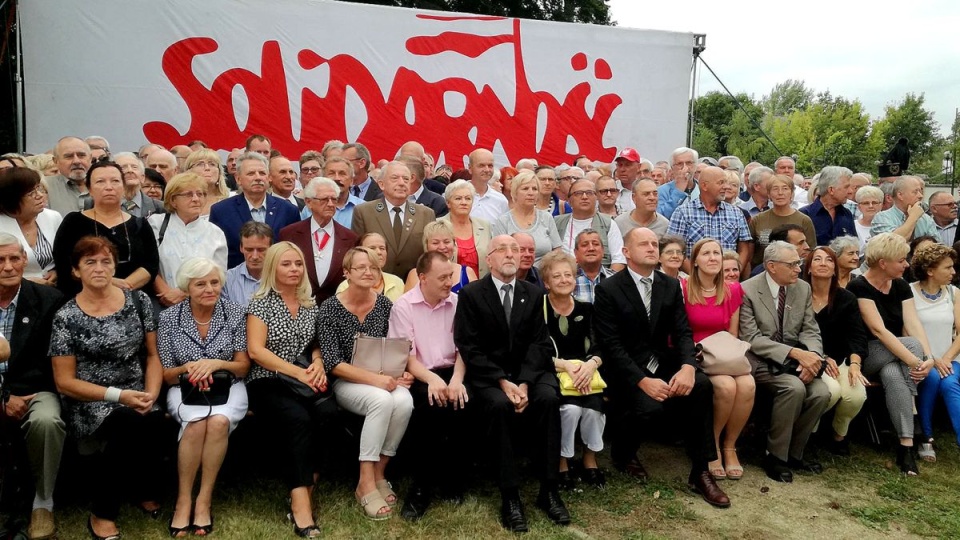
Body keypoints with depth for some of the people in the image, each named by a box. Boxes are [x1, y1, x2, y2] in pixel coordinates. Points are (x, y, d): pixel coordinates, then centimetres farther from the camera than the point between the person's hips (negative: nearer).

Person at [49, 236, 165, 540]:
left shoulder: (138, 300, 4)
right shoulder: (66, 317, -3)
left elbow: (153, 356, 8)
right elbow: (64, 382, -3)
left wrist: (150, 394, -10)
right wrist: (119, 396, -15)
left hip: (136, 397, 3)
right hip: (89, 403, -3)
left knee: (152, 421, -31)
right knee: (132, 423, -33)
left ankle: (145, 491, 2)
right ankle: (101, 514, -13)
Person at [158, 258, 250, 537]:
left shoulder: (234, 313, -4)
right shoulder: (169, 317, -4)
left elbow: (243, 367, 0)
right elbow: (166, 376, 1)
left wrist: (216, 363, -19)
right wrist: (189, 368, -20)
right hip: (185, 389, 0)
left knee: (219, 421, -33)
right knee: (197, 422, -33)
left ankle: (204, 500, -19)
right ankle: (184, 500, -18)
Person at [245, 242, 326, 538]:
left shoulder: (311, 305, 14)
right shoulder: (261, 303, 0)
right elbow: (255, 350, -10)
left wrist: (318, 363, -5)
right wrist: (298, 372, -17)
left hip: (303, 382, 4)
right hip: (267, 382, -4)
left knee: (328, 413, -28)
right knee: (299, 419, -33)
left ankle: (304, 492, -18)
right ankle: (300, 501, -29)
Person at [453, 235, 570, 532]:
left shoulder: (534, 294, 10)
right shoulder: (470, 294, 0)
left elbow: (538, 343, 1)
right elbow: (469, 348, -7)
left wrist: (524, 383, -16)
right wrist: (503, 382, -19)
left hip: (529, 371, 3)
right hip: (487, 374, -3)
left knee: (548, 397, -28)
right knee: (499, 404, -33)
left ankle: (548, 490, -18)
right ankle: (510, 496, -23)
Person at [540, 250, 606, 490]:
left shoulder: (586, 309, 9)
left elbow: (599, 348, 4)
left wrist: (591, 364, -19)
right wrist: (566, 365, -22)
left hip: (583, 375, 3)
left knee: (594, 407, -27)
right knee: (571, 408, -30)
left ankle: (591, 461, -3)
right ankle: (561, 463, -8)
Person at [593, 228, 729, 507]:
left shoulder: (671, 286, 7)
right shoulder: (608, 290, -8)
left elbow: (683, 332, 2)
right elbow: (611, 345, -14)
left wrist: (688, 366, -19)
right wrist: (642, 380, -25)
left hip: (663, 364, 5)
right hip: (626, 370, -4)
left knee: (702, 385, -23)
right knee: (649, 404, -32)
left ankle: (700, 471, -11)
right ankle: (622, 452, 4)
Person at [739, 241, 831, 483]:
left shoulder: (803, 288, 8)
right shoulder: (747, 290, -10)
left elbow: (810, 331, 6)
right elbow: (751, 339, -15)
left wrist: (811, 356, -17)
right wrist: (796, 353, -25)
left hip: (794, 361, 6)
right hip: (761, 361, -5)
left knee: (821, 393, -21)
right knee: (794, 388, -31)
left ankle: (794, 453, 1)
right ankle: (775, 455, -12)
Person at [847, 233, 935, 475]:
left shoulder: (901, 287, 6)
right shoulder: (858, 287, -15)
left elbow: (913, 324, -7)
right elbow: (878, 330, -25)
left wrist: (929, 358, -26)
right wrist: (913, 360, -32)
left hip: (895, 355, 5)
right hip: (865, 355, -5)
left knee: (893, 376, -32)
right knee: (914, 343, -29)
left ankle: (906, 445, -27)